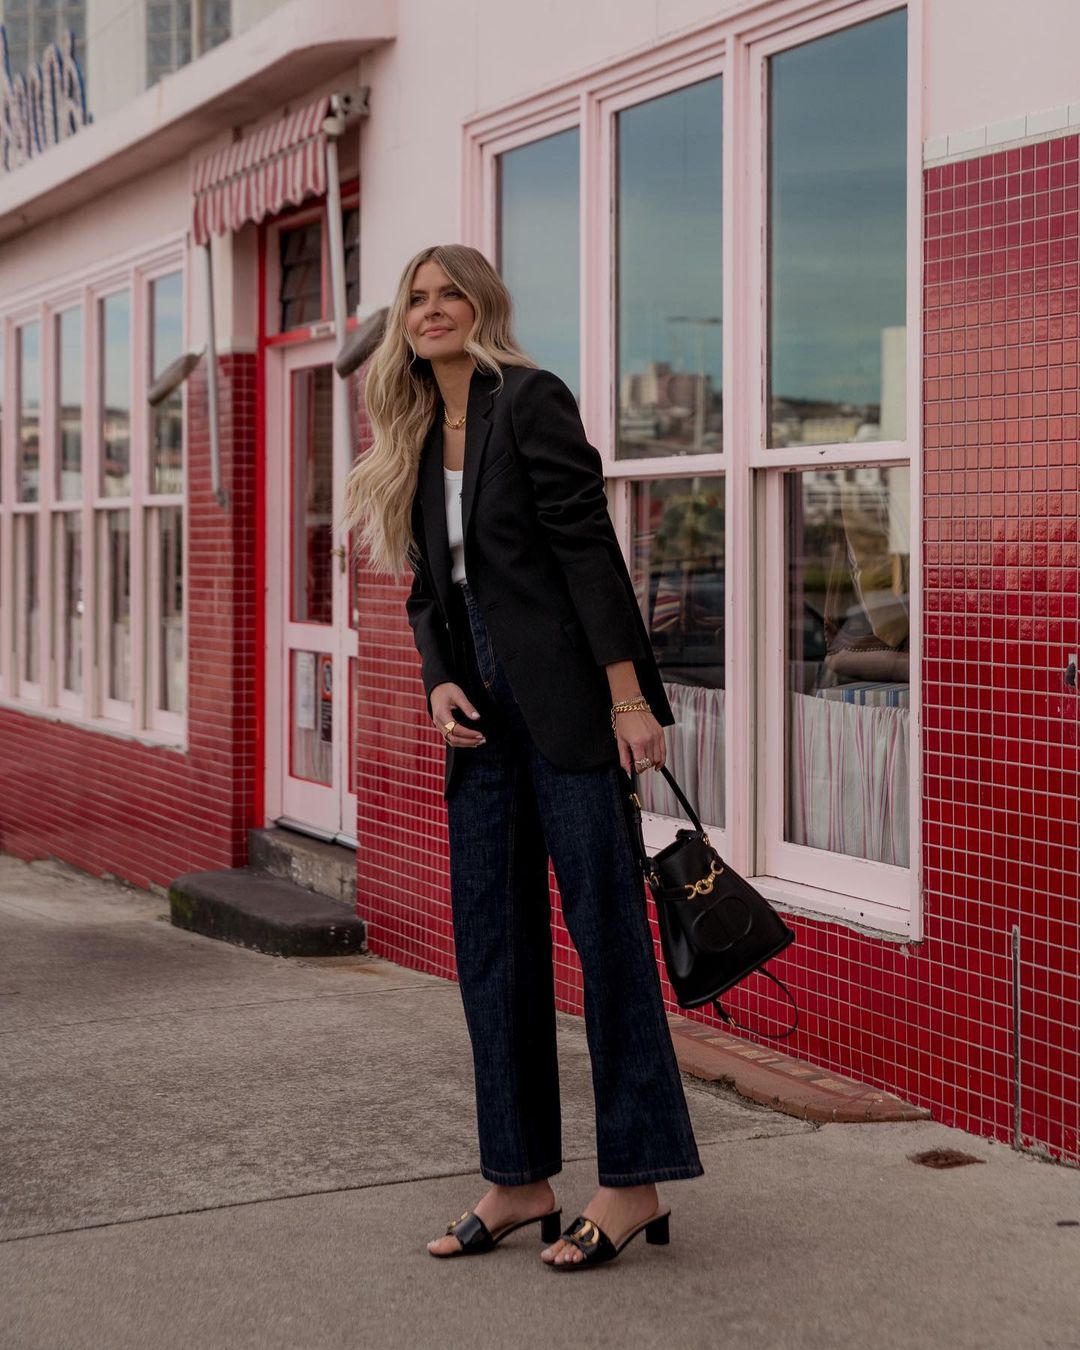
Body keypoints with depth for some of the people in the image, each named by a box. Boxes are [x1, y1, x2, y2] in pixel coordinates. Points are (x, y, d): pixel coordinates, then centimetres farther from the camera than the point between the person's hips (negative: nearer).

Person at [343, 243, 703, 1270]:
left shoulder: (530, 401, -7)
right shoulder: (418, 440, 15)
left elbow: (588, 545, -13)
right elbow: (427, 586, 16)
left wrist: (627, 694, -18)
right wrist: (438, 680, -2)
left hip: (565, 702, -8)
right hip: (483, 714, 8)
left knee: (604, 923, -3)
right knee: (491, 938, 8)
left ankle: (634, 1182, 4)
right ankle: (519, 1179, 16)